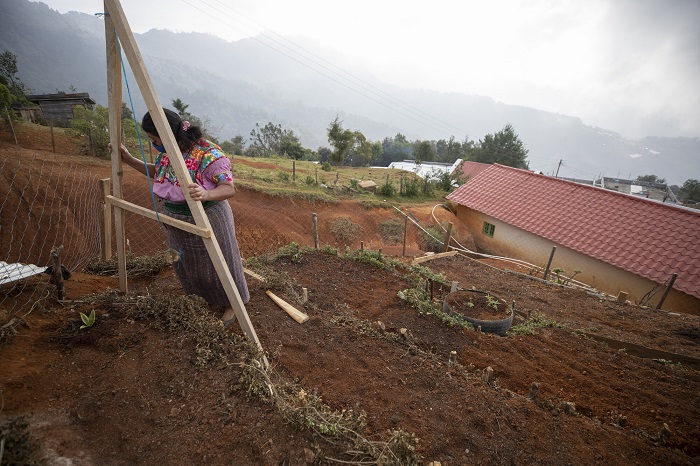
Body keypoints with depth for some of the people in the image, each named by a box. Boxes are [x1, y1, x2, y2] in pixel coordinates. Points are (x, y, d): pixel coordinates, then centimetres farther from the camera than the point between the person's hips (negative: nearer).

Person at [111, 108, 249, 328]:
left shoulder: (208, 153, -25)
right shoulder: (167, 153, 0)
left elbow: (229, 188, -29)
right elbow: (156, 172, 20)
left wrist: (206, 194, -47)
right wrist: (128, 160, 11)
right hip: (176, 221, 8)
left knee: (215, 264, 9)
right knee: (187, 265, 23)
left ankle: (231, 304, 33)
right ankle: (207, 298, 49)